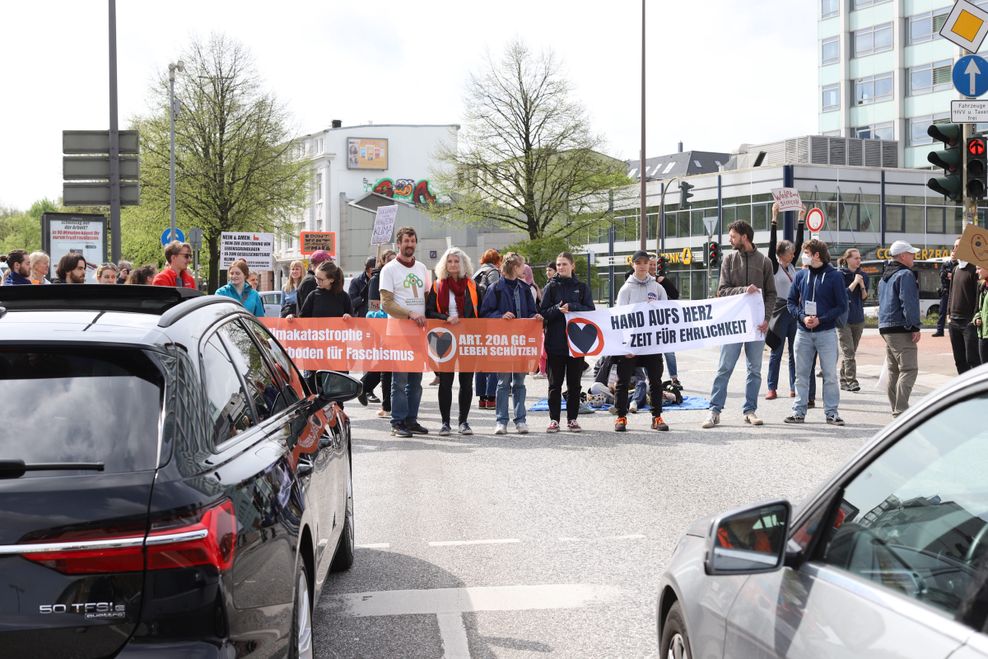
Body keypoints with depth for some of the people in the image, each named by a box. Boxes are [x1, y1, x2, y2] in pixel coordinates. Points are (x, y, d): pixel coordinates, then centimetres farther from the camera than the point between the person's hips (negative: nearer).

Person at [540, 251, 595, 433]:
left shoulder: (582, 287, 8)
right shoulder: (551, 287, 6)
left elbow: (590, 310, -1)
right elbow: (543, 312, 1)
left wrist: (571, 307, -14)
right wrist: (558, 309, -18)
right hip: (555, 342, -1)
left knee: (574, 383, 5)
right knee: (555, 383, 2)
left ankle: (572, 418, 13)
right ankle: (554, 419, 7)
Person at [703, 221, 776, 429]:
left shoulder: (764, 261, 4)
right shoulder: (729, 260, 5)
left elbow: (771, 294, 4)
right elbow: (722, 290, -1)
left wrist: (766, 318, -9)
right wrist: (744, 290, -18)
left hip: (756, 323, 1)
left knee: (755, 370, 7)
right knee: (724, 368, -2)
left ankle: (750, 410, 15)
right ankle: (715, 410, 1)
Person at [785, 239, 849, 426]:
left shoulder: (834, 276, -4)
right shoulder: (801, 275, 7)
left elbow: (842, 306, -4)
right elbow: (792, 302, 9)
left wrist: (821, 319, -14)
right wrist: (802, 317, -9)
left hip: (826, 332, -3)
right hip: (803, 333, 3)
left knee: (830, 375, 0)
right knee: (801, 374, 7)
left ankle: (831, 412, 6)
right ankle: (799, 411, 14)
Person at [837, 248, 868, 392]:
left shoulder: (863, 276, 10)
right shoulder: (840, 275, -5)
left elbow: (864, 298, 9)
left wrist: (862, 286, -9)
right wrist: (854, 283, -15)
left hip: (858, 319, 5)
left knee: (851, 352, 8)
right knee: (848, 351, -13)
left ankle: (843, 381, 15)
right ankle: (851, 381, -18)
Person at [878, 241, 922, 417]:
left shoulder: (884, 276, 18)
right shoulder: (905, 275, -13)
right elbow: (908, 303, -20)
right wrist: (915, 327, -19)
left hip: (885, 327, 10)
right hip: (901, 329, -10)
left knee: (893, 370, 16)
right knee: (909, 369, -11)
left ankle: (896, 408, 21)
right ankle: (901, 410, -18)